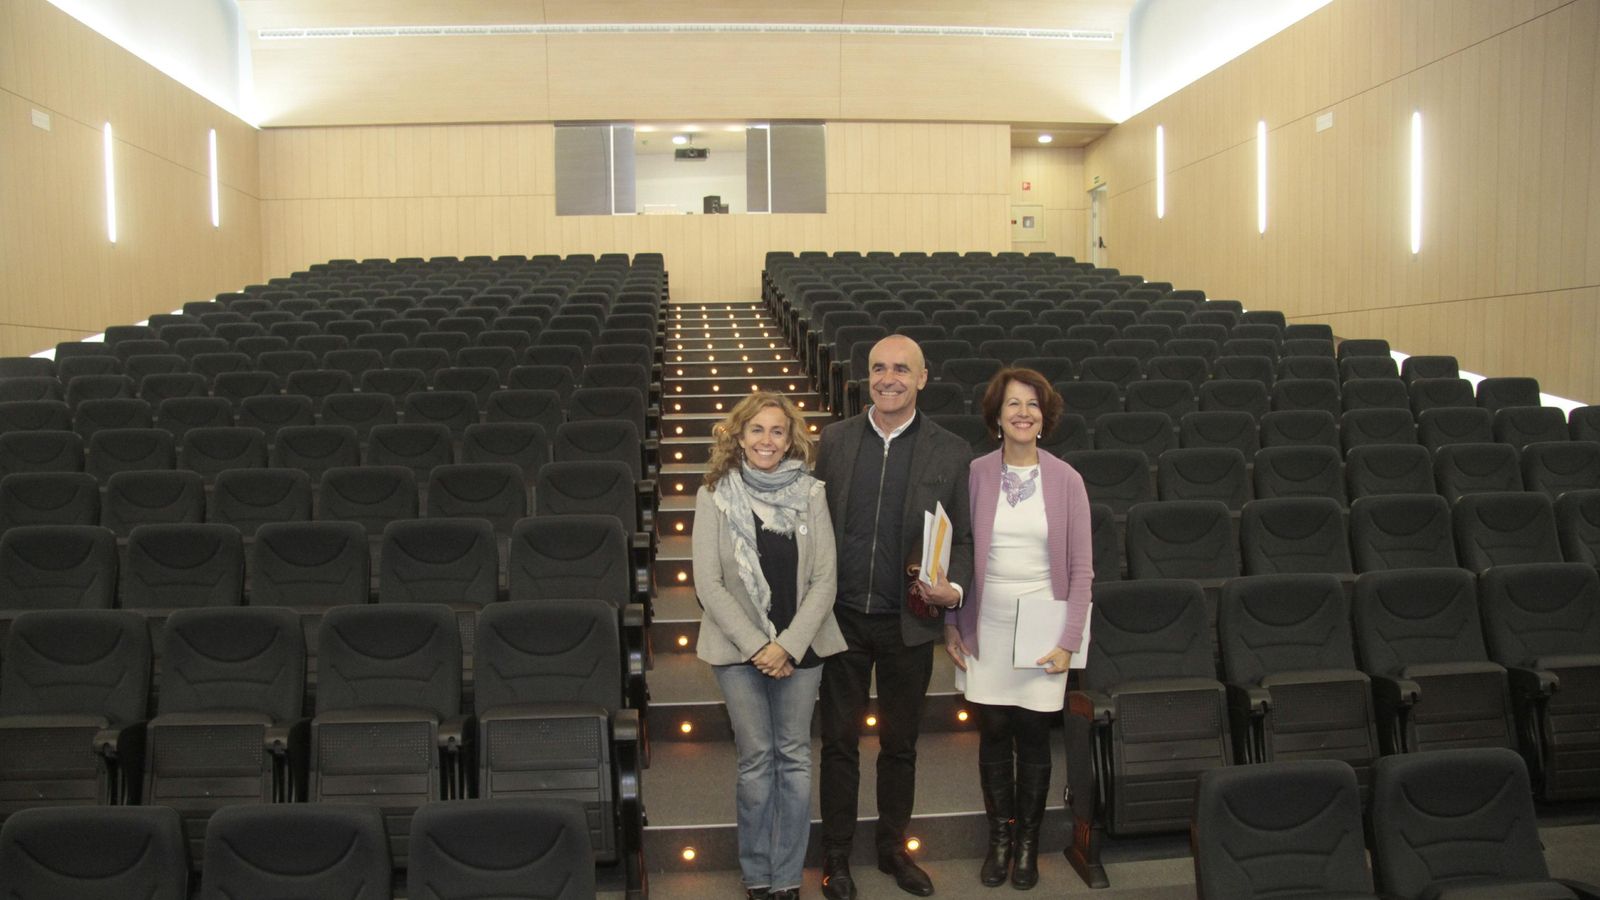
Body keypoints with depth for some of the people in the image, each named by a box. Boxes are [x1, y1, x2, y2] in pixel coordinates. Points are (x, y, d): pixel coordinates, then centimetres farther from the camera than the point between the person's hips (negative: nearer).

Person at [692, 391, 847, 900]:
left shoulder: (810, 495, -2)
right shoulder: (714, 498, -4)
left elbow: (824, 580, -4)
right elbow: (708, 584, -6)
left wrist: (789, 646, -12)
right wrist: (757, 645, -11)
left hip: (799, 647, 1)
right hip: (738, 649, -1)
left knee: (794, 758, 8)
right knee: (756, 759, 7)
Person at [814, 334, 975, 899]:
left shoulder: (951, 453, -3)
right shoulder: (834, 440, 0)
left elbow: (963, 538, 2)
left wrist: (954, 588, -17)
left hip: (908, 623, 0)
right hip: (842, 618, 0)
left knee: (900, 743, 15)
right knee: (839, 740, 11)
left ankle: (893, 847, 35)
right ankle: (836, 853, 28)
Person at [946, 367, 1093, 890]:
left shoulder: (1066, 480, -4)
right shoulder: (975, 474, -2)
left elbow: (1081, 567, -1)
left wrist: (1069, 640, -6)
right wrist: (951, 624, 1)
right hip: (987, 627, 1)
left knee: (1033, 736, 6)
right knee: (994, 733, 9)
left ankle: (1028, 842, 26)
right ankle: (999, 838, 27)